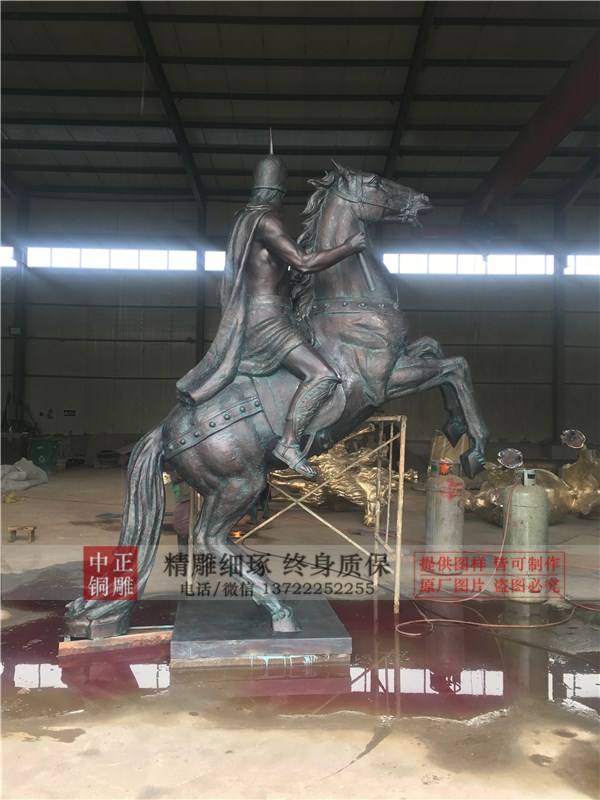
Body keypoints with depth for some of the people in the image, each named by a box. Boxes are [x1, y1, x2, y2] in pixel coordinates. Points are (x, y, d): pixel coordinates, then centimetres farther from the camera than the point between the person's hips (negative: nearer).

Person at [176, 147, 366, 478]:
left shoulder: (246, 218, 15)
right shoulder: (265, 220, -15)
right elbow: (304, 263, -22)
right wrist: (350, 246, -12)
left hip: (252, 318, 10)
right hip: (266, 320, -10)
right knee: (323, 375, -19)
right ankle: (289, 444, -22)